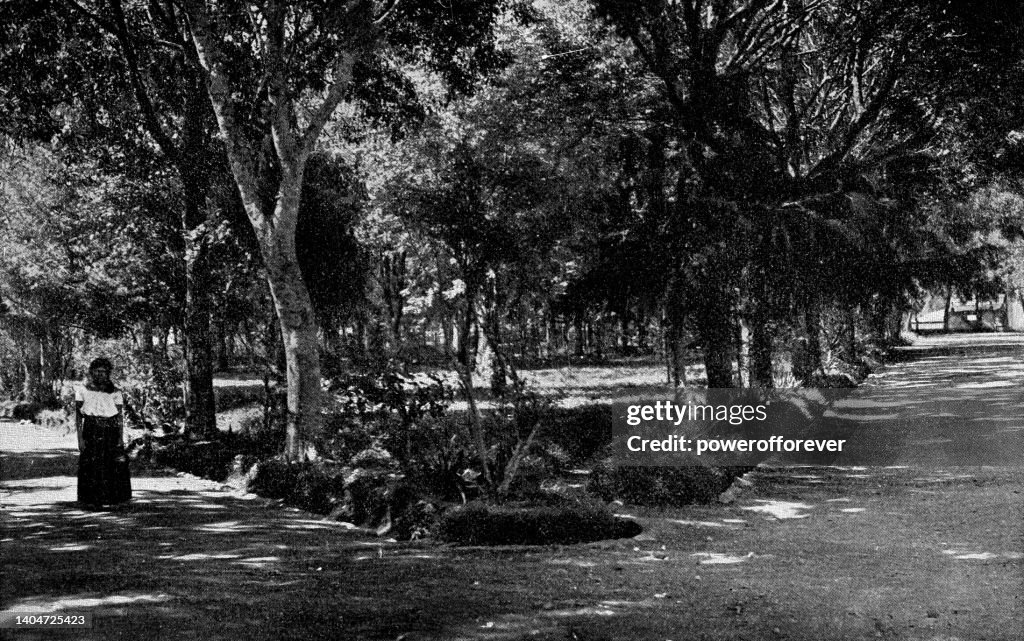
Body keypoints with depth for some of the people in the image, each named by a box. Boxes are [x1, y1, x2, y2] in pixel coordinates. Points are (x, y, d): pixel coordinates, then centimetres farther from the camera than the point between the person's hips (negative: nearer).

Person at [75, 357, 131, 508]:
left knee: (113, 466, -4)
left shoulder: (115, 393, 5)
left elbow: (120, 417, 4)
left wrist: (121, 438, -5)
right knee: (91, 467, -3)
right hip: (91, 432, 0)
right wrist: (80, 438, -5)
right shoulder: (82, 391, 5)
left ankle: (113, 499, 4)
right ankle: (92, 500, 3)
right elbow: (78, 416, 4)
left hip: (111, 431, 0)